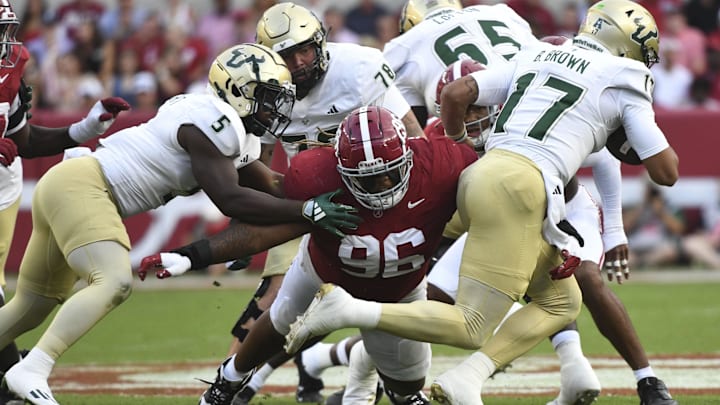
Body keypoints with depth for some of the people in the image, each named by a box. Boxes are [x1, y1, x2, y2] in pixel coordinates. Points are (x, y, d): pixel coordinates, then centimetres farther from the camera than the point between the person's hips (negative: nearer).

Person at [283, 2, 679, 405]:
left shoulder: (535, 58, 24)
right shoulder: (623, 84, 9)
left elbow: (456, 93, 16)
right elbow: (666, 173, 9)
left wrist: (457, 146, 33)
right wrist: (654, 137, 30)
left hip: (479, 174, 8)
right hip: (520, 188, -8)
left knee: (561, 301, 19)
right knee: (472, 330, -3)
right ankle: (349, 310, -15)